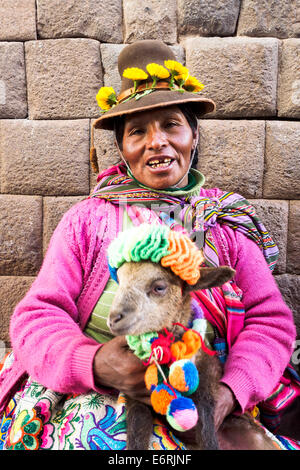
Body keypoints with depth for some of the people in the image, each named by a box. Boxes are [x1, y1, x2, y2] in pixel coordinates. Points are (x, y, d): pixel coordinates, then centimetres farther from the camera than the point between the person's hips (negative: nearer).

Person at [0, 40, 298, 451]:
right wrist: (94, 364, -23)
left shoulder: (225, 223, 4)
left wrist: (228, 393, -16)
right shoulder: (86, 220, 0)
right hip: (93, 398, -2)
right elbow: (36, 316, -3)